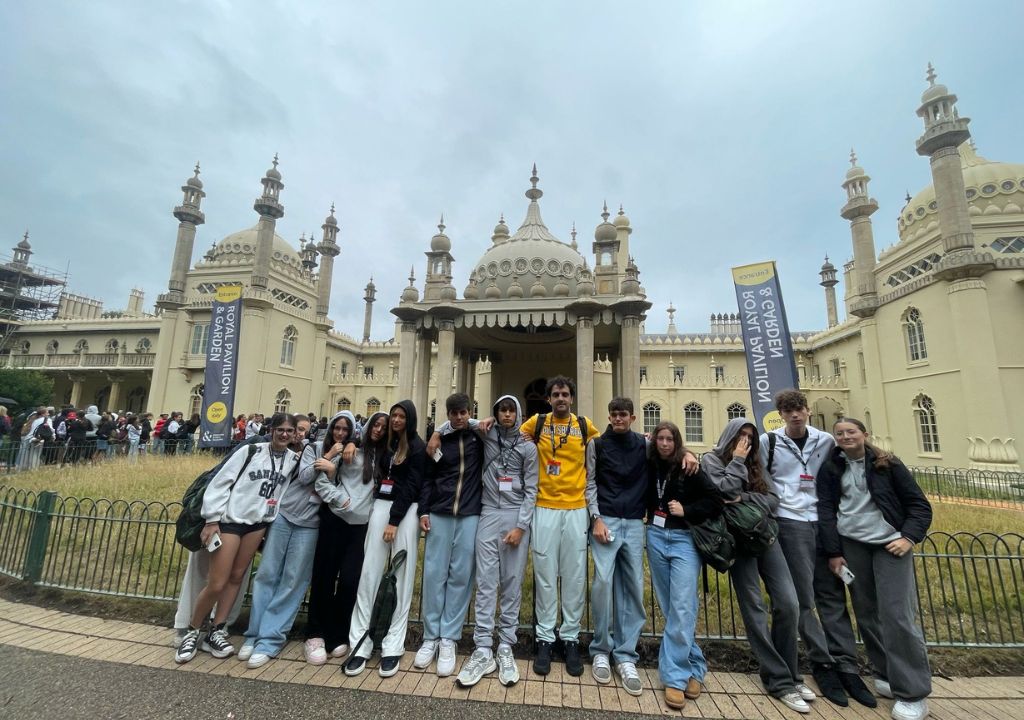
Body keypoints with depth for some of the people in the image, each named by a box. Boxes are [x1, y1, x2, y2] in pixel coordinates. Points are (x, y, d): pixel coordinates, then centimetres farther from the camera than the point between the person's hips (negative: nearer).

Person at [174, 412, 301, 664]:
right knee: (216, 584, 0)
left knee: (236, 578, 12)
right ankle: (192, 632, 23)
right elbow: (221, 481, -9)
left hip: (258, 522, 4)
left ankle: (216, 632, 26)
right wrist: (211, 519, -10)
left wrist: (275, 525, 1)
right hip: (231, 519, -3)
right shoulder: (251, 451, -11)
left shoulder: (294, 460, -1)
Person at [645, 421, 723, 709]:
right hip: (656, 538, 4)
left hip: (683, 540, -4)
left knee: (682, 608, -7)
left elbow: (716, 500, -8)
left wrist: (686, 510, -15)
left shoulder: (689, 468, -10)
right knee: (668, 607, 11)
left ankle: (675, 676, 3)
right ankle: (693, 667, 27)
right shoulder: (650, 466, 1)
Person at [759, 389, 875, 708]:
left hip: (824, 522, 3)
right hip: (791, 523, -3)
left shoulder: (826, 441, 7)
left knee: (833, 596, 7)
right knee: (804, 598, 1)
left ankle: (846, 666, 18)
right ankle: (823, 664, 15)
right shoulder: (768, 441, -2)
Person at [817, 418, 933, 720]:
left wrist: (909, 537, -12)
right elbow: (825, 511, 1)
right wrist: (833, 552, -3)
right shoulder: (830, 470, 4)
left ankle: (913, 692, 5)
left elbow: (919, 504, 3)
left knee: (896, 613, -7)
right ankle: (886, 674, 23)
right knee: (866, 612, 7)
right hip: (852, 544, 2)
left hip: (890, 542, -2)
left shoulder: (888, 465, 1)